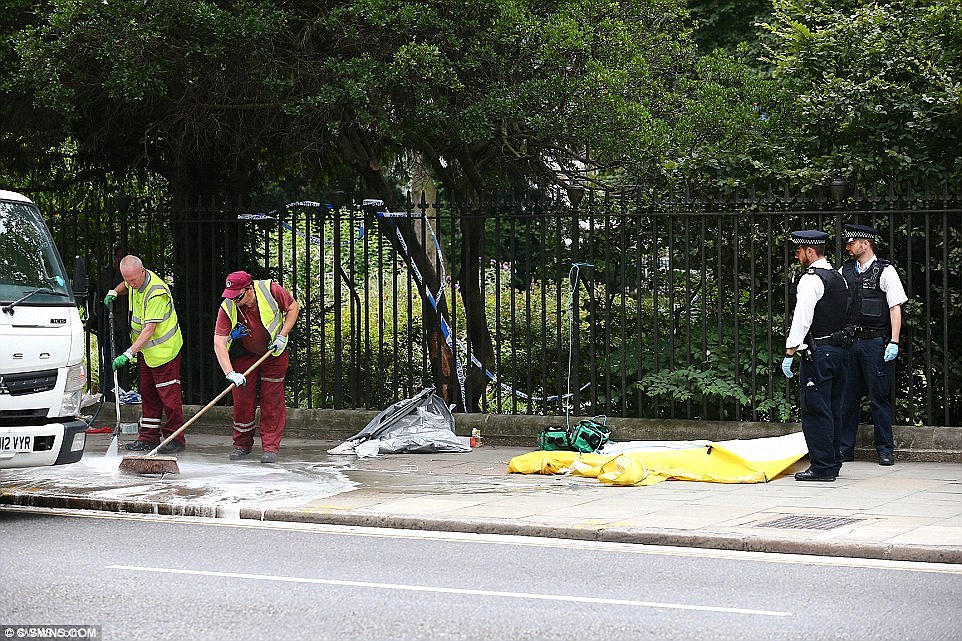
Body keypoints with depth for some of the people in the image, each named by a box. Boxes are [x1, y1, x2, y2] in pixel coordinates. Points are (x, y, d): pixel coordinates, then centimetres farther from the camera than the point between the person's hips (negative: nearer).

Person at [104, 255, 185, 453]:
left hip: (164, 349, -9)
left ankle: (175, 438, 1)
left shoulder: (156, 293, -27)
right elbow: (127, 285, 30)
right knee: (147, 393, 11)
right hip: (145, 350, 9)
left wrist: (129, 354, -32)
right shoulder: (136, 280, 0)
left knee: (168, 395, -5)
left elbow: (149, 329, -29)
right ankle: (148, 437, 16)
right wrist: (114, 292, 10)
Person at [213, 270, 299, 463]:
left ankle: (271, 447, 2)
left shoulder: (271, 290, -24)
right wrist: (230, 373, -41)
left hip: (274, 352, -1)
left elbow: (293, 307, -6)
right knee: (243, 399, 0)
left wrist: (282, 335, -16)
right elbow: (219, 343, -29)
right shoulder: (227, 309, -24)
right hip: (244, 355, 1)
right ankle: (242, 445, 16)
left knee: (272, 400, -3)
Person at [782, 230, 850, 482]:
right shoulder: (838, 278, 16)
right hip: (840, 347, 9)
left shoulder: (811, 279, -13)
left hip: (817, 352, -9)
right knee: (833, 409, 14)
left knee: (815, 409, -7)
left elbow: (801, 319, -19)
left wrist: (789, 353, -18)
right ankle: (833, 463, 20)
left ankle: (822, 467, -7)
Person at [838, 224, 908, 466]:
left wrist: (894, 343, -12)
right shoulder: (844, 272, 12)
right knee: (847, 397, 6)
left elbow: (895, 308, -5)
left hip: (875, 342, -4)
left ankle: (885, 450, 7)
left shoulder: (885, 271, -2)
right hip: (848, 341, 4)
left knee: (879, 397, -1)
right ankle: (845, 448, 14)